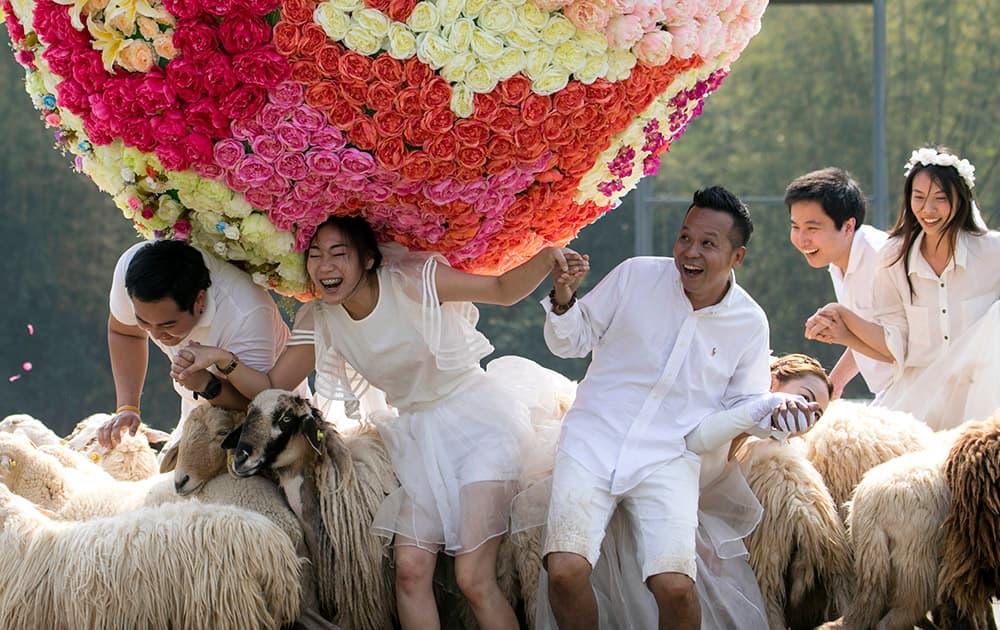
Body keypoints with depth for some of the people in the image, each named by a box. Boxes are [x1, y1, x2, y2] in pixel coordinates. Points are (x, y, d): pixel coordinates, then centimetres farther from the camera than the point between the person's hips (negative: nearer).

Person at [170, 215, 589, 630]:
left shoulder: (413, 281, -17)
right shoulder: (319, 322, -2)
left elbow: (504, 290, -10)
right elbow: (271, 388, 0)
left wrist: (546, 260, -30)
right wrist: (220, 360, -19)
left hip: (476, 421, -6)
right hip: (421, 437, 6)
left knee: (473, 578, -15)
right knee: (410, 570, -6)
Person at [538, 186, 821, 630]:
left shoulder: (749, 323, 3)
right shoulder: (635, 276, -1)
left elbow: (743, 405, 12)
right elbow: (571, 343, 9)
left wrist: (774, 409, -10)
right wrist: (564, 300, -12)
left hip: (668, 460, 0)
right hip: (594, 441, 0)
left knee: (675, 588, -23)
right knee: (565, 571, -23)